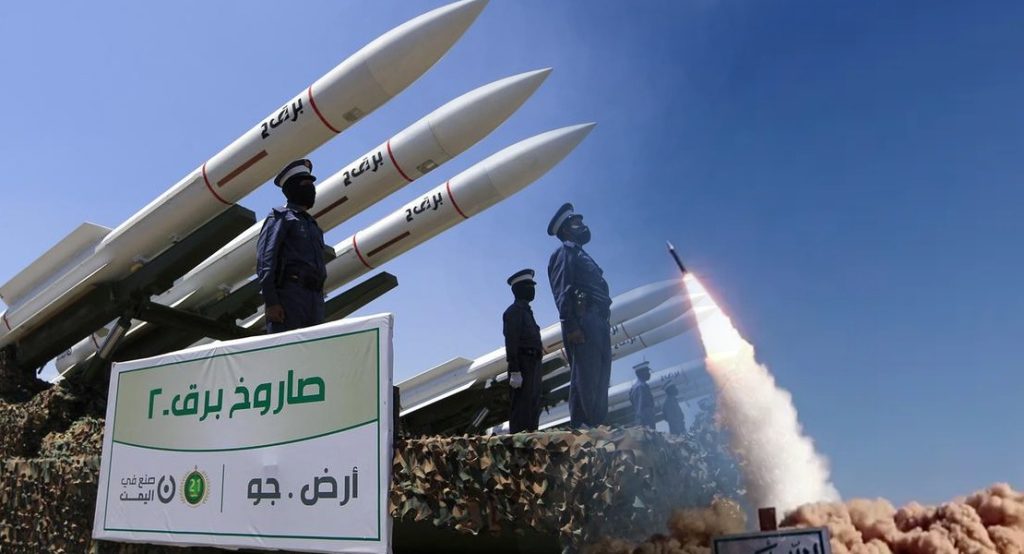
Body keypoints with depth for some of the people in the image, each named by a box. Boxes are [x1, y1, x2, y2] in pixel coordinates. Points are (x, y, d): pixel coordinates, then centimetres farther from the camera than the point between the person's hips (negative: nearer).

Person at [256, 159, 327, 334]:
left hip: (315, 299, 7)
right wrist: (271, 301, -18)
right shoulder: (281, 216, 6)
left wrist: (319, 301, 16)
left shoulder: (313, 225, 28)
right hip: (289, 293, -7)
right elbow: (265, 259, -7)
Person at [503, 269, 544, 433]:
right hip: (522, 368, -10)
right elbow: (511, 343, -17)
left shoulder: (526, 311, 20)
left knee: (533, 408, 13)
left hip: (532, 366, 10)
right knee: (522, 408, -11)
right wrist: (514, 372, -24)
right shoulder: (514, 311, -9)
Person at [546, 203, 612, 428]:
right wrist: (571, 325, -21)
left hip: (598, 323, 10)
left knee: (599, 380, 7)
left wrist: (604, 325, 18)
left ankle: (597, 427, 9)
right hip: (583, 322, -10)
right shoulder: (565, 253, 1)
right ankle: (581, 428, -16)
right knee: (584, 379, -14)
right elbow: (562, 293, -11)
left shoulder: (580, 255, 30)